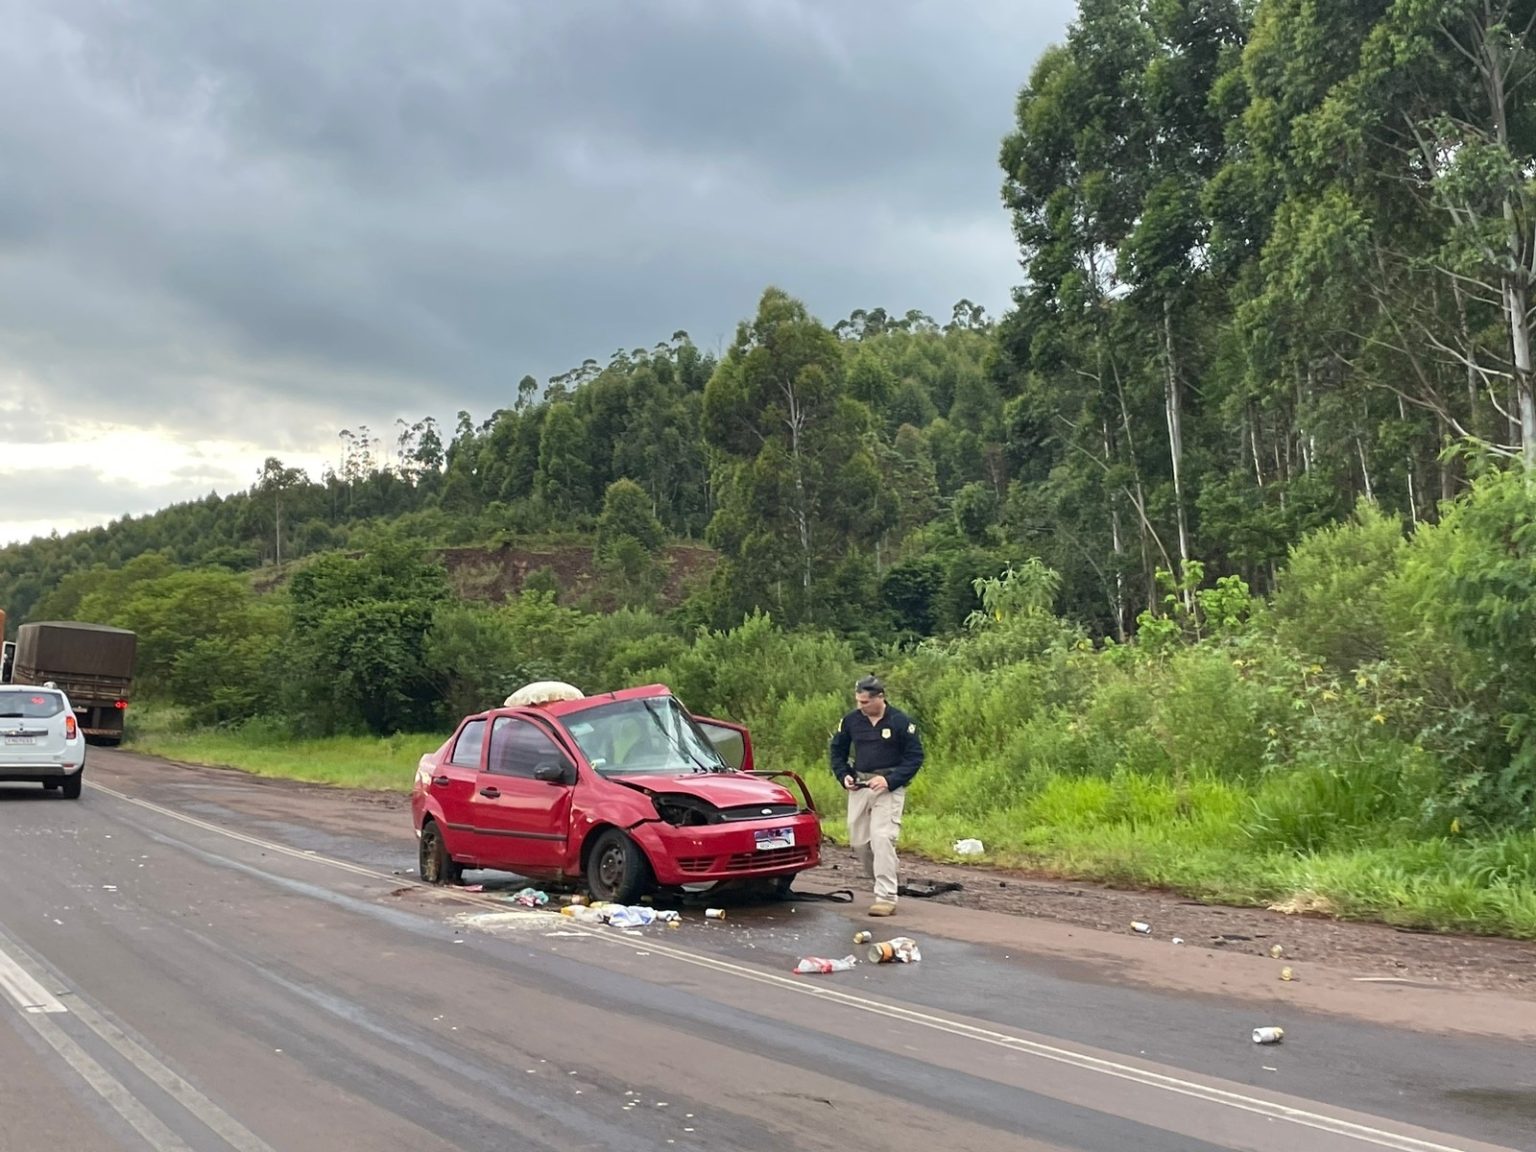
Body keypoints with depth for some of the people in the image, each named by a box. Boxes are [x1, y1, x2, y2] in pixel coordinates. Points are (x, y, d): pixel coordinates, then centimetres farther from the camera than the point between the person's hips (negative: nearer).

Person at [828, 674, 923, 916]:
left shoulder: (900, 721, -9)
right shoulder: (851, 720, 2)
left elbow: (915, 756, -7)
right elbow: (837, 750, 15)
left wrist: (890, 780, -17)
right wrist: (844, 776, -2)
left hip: (889, 787, -5)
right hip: (859, 787, 5)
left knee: (882, 839, -16)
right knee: (859, 841, 7)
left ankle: (886, 898, -14)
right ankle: (885, 880, 29)